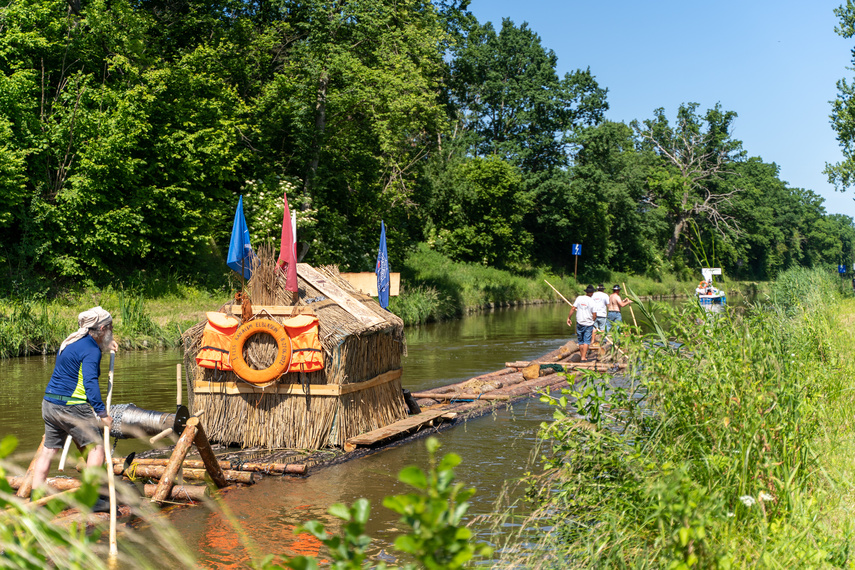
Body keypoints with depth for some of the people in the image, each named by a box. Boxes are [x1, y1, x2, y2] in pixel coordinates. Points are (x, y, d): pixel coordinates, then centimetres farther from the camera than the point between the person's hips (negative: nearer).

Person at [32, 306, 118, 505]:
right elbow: (90, 382, -26)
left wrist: (104, 344, 41)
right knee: (96, 446, -2)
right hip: (71, 407, -9)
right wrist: (101, 413, -30)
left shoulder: (71, 341, 14)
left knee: (48, 450, 14)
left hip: (49, 404, 9)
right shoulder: (91, 351, -14)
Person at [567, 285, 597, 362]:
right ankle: (584, 357, -4)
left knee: (580, 341, 15)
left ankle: (582, 355, 26)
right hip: (589, 324, -2)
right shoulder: (592, 302, -8)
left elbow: (573, 308, -5)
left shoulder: (579, 298, -3)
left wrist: (569, 318, 4)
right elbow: (594, 315, -6)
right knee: (586, 341, 2)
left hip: (580, 323, 2)